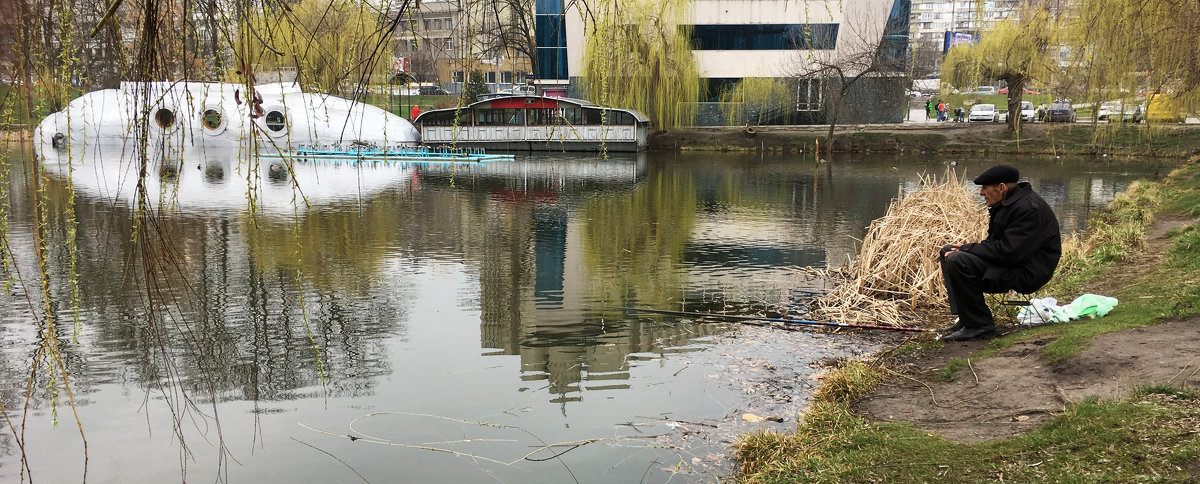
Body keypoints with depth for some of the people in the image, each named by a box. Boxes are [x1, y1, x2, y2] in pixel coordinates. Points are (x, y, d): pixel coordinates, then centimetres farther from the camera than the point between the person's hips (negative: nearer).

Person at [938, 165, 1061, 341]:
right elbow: (994, 243, 16)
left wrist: (967, 248, -17)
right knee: (947, 252, 9)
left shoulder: (1029, 209, -21)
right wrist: (964, 249, -2)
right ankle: (966, 318, 2)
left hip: (1026, 273, -11)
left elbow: (1008, 251, -27)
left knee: (957, 260, -27)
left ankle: (979, 325, -18)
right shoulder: (1008, 204, 12)